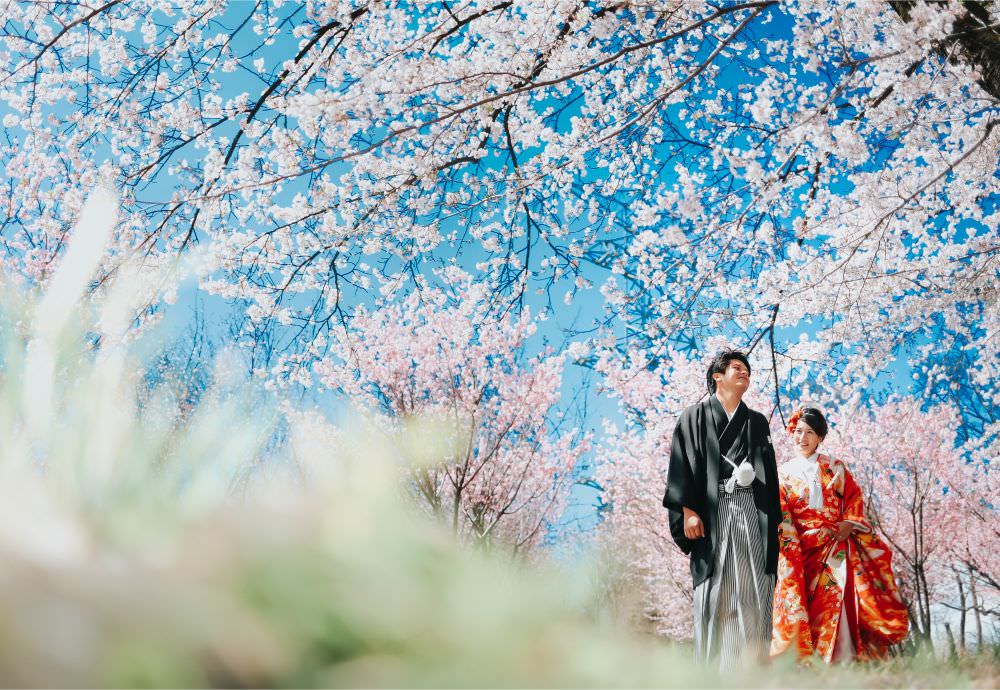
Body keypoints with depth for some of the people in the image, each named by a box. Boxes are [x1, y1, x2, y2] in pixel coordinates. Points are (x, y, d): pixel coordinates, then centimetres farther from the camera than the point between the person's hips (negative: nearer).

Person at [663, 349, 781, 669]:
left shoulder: (757, 422, 22)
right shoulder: (695, 417, 10)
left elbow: (770, 475, 19)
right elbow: (682, 465, 0)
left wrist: (774, 520, 10)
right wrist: (688, 510, -11)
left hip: (752, 513, 3)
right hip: (711, 513, -3)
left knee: (753, 594, -5)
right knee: (713, 592, -5)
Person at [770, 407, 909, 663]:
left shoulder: (836, 467, 14)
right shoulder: (784, 474, 10)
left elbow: (854, 498, 10)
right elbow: (781, 518, 4)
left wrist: (849, 524, -7)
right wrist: (795, 541, -10)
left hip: (839, 546, 0)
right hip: (805, 550, 0)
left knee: (841, 599, -14)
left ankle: (844, 658, -13)